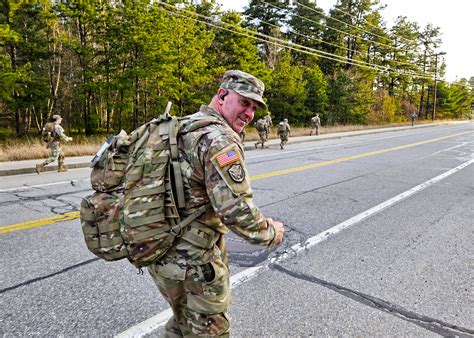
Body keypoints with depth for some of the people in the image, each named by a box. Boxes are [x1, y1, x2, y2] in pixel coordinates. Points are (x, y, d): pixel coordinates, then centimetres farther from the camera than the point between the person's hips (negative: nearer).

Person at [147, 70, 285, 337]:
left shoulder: (182, 127, 8)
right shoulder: (220, 138, -21)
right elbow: (235, 209, -26)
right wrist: (270, 233, -9)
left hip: (163, 253, 9)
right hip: (193, 263, -9)